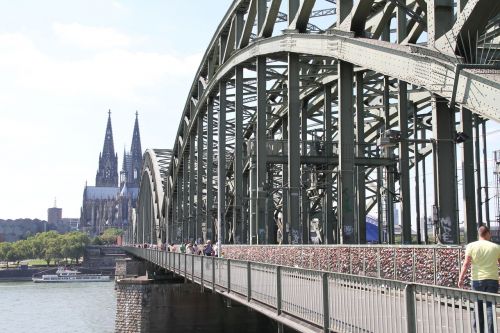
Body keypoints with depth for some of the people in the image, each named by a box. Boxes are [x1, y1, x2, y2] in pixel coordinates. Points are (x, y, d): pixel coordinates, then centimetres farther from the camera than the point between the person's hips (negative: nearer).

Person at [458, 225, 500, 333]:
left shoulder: (471, 246, -3)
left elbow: (466, 264, -7)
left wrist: (461, 278, -4)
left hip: (477, 280, 0)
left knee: (478, 306, 11)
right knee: (490, 306, 2)